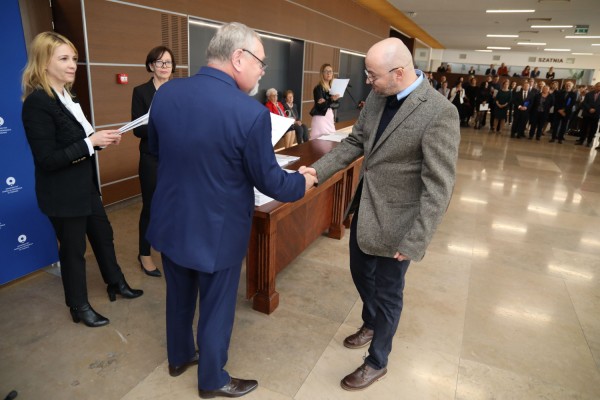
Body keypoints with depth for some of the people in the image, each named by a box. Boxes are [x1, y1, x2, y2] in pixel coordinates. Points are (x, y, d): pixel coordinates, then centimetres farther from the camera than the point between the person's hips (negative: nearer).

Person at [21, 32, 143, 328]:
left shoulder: (67, 96, 7)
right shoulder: (37, 102, -21)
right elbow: (47, 160, -24)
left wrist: (101, 139, -3)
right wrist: (91, 142, -25)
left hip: (85, 185, 9)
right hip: (62, 194, -8)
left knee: (103, 234, 20)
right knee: (73, 249, 8)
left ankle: (116, 284, 41)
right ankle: (79, 307, 28)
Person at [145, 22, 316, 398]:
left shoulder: (166, 93, -6)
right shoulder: (251, 112, -25)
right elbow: (269, 181, -15)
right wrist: (303, 181, 4)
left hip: (170, 223, 6)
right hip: (216, 232, -5)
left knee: (179, 296, 27)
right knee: (216, 309, 16)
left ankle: (179, 357, 51)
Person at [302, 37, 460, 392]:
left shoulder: (440, 113, -23)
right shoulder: (377, 97, -1)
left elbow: (439, 187, -22)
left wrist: (415, 241, -22)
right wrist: (319, 169, -4)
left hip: (395, 220, -7)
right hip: (364, 208, 7)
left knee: (387, 291, 12)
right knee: (361, 273, 24)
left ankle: (377, 362, 36)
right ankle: (371, 324, 55)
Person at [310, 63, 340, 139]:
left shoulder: (332, 88, 11)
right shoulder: (318, 88, -9)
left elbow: (337, 105, 3)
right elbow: (321, 106, -18)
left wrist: (326, 103, -16)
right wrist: (331, 100, -33)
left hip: (330, 118, 7)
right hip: (321, 119, -7)